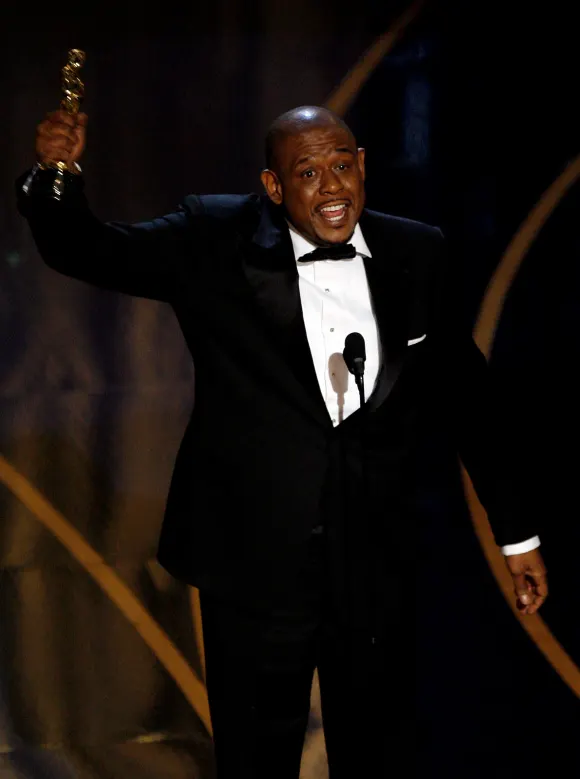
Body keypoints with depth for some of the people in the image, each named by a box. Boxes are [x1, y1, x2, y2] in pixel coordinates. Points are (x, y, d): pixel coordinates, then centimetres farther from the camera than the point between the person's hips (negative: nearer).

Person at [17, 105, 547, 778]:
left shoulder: (414, 254, 1)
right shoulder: (213, 242, -5)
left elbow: (462, 392, 8)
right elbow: (91, 254, -3)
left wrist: (515, 532, 11)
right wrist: (57, 176, -25)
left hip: (379, 565, 2)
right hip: (256, 563, -2)